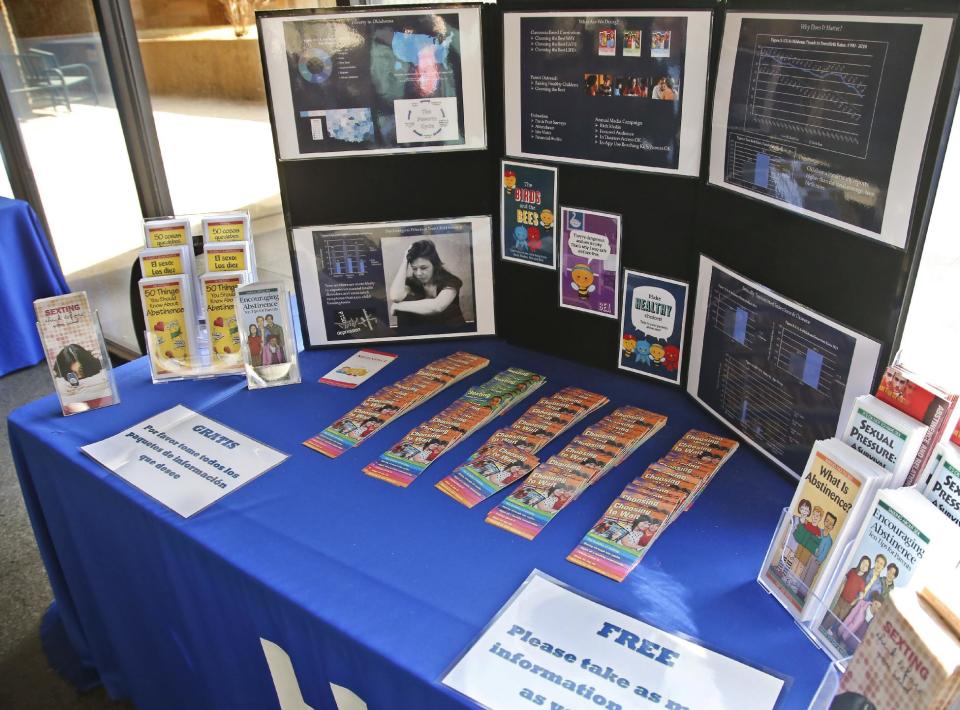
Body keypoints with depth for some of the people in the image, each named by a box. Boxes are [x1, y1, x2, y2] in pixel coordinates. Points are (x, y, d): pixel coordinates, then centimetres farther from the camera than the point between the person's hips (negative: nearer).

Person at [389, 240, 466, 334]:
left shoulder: (450, 281, -12)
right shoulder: (412, 282, -2)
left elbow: (437, 306, -32)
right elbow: (395, 297, -24)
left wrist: (399, 306, -26)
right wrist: (405, 260, -18)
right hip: (423, 332, 4)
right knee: (403, 314, -19)